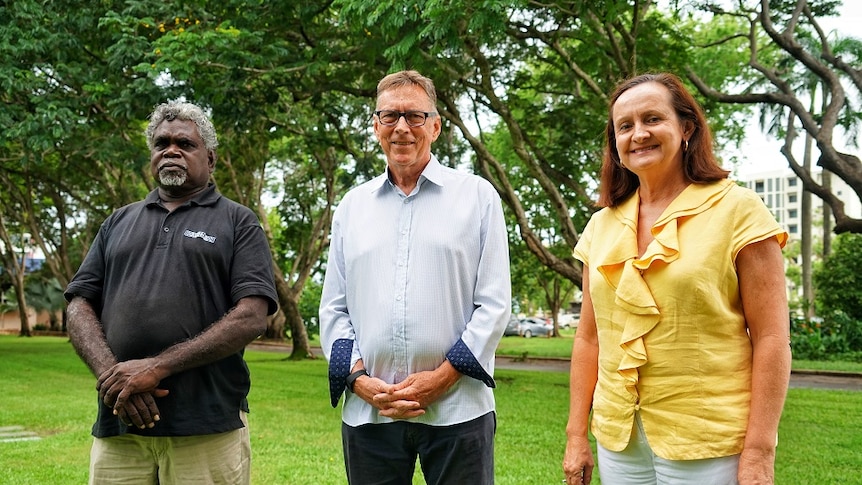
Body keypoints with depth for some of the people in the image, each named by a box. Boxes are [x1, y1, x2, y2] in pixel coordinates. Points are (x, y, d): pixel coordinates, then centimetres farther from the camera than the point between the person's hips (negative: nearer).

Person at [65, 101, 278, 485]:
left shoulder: (238, 222, 6)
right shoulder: (119, 222, 18)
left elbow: (252, 318, -6)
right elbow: (79, 307, 11)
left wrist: (157, 366, -13)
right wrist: (112, 374, -8)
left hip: (208, 427, -3)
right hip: (118, 425, 3)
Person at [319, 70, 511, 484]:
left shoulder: (477, 196, 3)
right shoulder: (352, 206, 12)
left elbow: (495, 303, -1)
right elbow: (333, 309, 11)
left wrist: (442, 377, -10)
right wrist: (359, 379, -4)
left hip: (457, 408, -2)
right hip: (367, 412, 3)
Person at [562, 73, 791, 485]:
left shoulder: (737, 210, -6)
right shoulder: (601, 226, 7)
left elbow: (771, 339, -9)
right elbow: (589, 337, 11)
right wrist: (576, 435, 9)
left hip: (709, 444, -4)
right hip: (617, 442, 4)